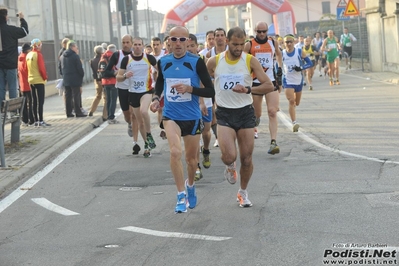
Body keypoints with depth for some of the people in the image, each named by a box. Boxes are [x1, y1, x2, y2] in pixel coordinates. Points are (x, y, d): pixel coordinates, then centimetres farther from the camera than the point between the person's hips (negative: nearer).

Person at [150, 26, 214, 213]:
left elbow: (210, 91, -8)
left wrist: (190, 89, -23)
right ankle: (181, 196, -13)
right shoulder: (163, 62, 0)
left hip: (192, 117, 0)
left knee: (191, 159, 14)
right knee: (175, 152, -23)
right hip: (170, 116, 1)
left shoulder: (196, 62, -10)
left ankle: (190, 185, 46)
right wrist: (156, 98, 3)